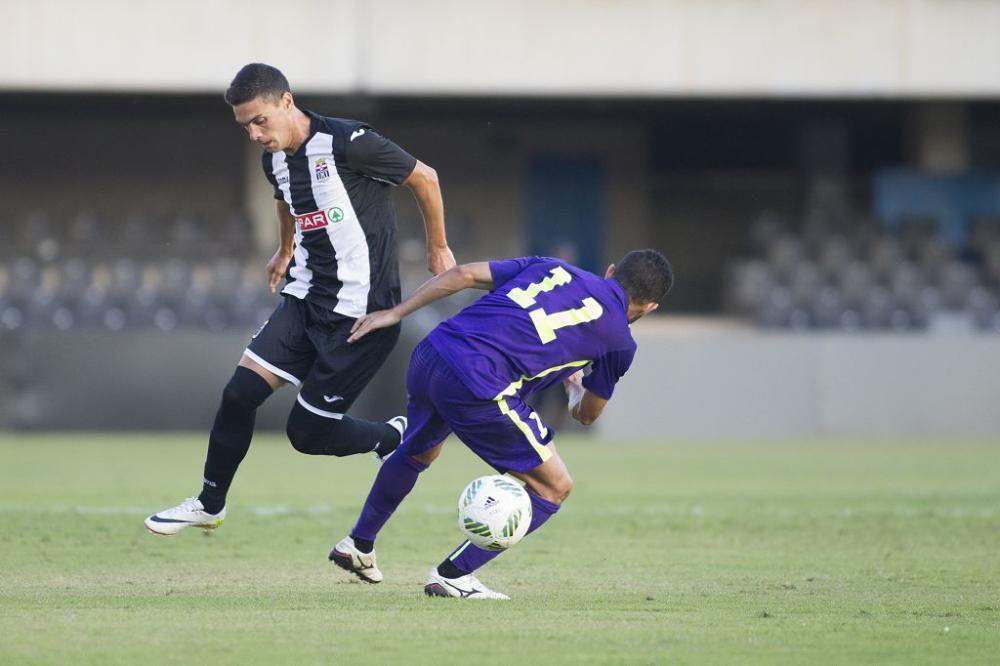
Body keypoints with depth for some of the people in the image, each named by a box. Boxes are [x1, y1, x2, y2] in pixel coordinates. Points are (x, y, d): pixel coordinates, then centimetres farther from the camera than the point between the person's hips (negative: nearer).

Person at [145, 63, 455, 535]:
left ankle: (396, 439, 21)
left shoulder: (347, 143, -20)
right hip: (307, 298, 7)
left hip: (361, 312, -7)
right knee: (240, 392, -5)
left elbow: (424, 178, -8)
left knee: (308, 432, -6)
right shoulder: (275, 160, 4)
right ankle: (209, 504, 12)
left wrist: (438, 249, 3)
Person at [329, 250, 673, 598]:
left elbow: (462, 274, 13)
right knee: (554, 488, 9)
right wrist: (576, 386, 48)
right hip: (478, 385, -6)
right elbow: (586, 415, 25)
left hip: (429, 354, 7)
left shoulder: (552, 267, 21)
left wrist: (393, 314, 17)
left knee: (418, 453, 37)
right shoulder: (619, 340, 10)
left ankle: (358, 545, 52)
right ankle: (453, 575, 8)